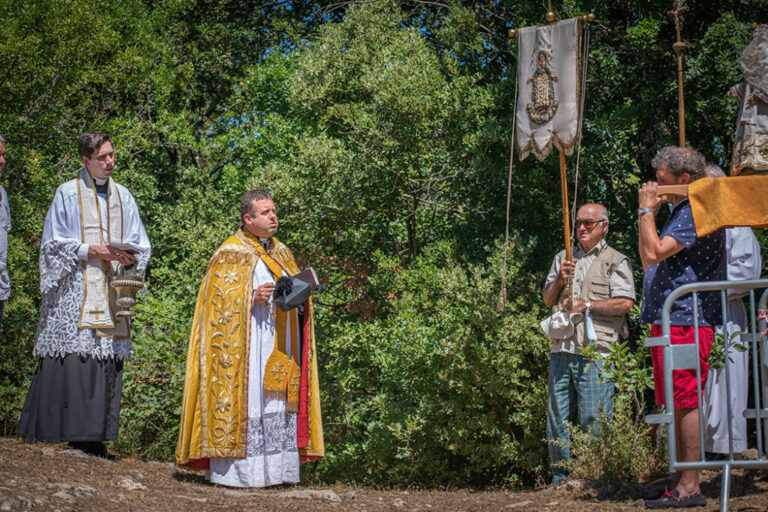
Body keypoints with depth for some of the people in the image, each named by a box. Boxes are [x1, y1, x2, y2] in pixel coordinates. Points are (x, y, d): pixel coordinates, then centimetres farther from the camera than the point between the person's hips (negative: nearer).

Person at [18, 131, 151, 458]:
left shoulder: (122, 196, 16)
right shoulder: (68, 194, 4)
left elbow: (141, 245, 18)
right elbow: (53, 244, 1)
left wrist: (131, 257, -4)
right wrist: (89, 251, -11)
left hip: (112, 292, 4)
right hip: (75, 292, -4)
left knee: (107, 365, -2)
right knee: (72, 360, -11)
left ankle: (92, 437, -1)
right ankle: (69, 432, -8)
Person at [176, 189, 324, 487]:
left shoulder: (282, 253, 19)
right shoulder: (231, 255, -1)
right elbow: (219, 301, -6)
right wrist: (253, 298, -20)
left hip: (280, 347, 6)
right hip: (245, 344, -6)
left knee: (279, 402, 3)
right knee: (246, 398, -10)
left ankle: (276, 468, 6)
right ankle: (237, 471, -6)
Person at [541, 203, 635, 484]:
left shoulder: (616, 261, 5)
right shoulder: (563, 258, 22)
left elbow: (625, 303, -7)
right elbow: (547, 299, 21)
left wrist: (587, 305, -9)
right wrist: (560, 280, 3)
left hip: (595, 349, -5)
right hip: (561, 348, 5)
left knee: (593, 418, -8)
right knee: (558, 416, 5)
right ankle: (560, 477, 12)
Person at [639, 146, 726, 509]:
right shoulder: (680, 212, 22)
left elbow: (654, 252, -22)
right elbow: (648, 261, 27)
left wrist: (646, 210, -9)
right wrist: (649, 214, 19)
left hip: (685, 322, -11)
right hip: (669, 322, 11)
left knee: (686, 401, -10)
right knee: (678, 404, 12)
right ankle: (681, 482, 17)